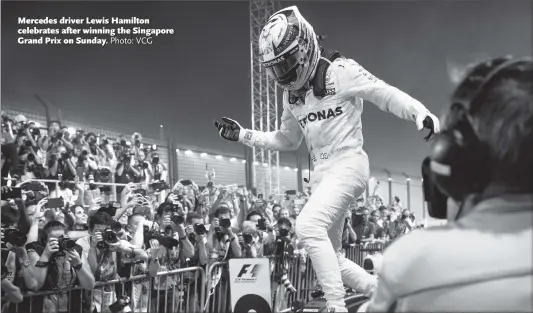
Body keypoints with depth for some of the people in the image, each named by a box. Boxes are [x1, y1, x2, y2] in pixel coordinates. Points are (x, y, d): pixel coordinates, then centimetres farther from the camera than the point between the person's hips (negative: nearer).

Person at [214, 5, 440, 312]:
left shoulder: (340, 71, -9)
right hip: (321, 172, 8)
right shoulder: (291, 94, 12)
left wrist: (423, 115, -27)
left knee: (309, 226, -26)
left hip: (348, 163, -8)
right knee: (328, 254, 8)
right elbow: (287, 139, 24)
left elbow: (388, 95, -11)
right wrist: (242, 134, 17)